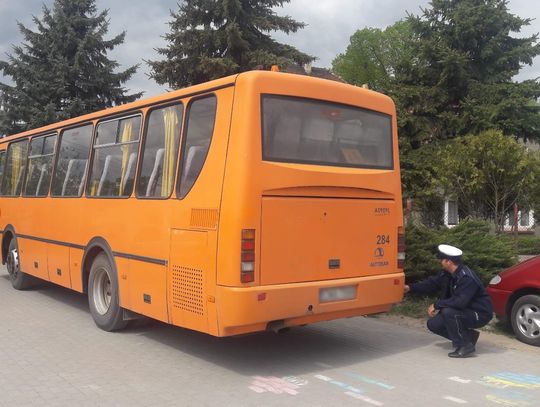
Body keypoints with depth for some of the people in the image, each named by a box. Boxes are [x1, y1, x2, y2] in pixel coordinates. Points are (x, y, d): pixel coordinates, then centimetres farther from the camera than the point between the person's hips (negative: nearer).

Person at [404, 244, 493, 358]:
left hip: (480, 314, -9)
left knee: (448, 312, -33)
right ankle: (469, 336, 14)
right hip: (464, 311, 9)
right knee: (433, 324, 0)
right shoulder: (446, 274, -2)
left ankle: (465, 346, -16)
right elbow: (432, 284, 10)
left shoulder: (467, 278, -29)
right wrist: (410, 288, 2)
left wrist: (437, 305, -28)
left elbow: (460, 302, -38)